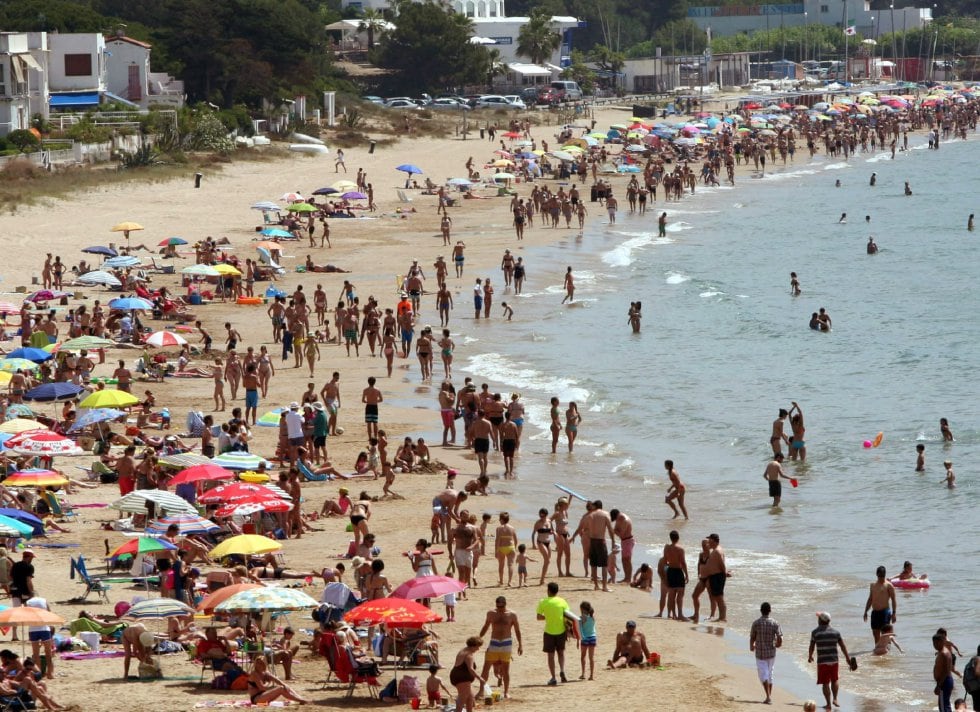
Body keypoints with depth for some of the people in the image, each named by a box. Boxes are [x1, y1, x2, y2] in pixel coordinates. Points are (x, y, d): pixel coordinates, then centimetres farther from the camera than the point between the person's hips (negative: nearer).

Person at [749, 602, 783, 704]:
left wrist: (751, 646, 19)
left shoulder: (756, 623, -9)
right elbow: (780, 639, -10)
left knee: (763, 675, -2)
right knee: (769, 674, 18)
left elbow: (752, 638, -3)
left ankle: (768, 696, -19)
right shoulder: (774, 623, -6)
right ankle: (769, 697, 24)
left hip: (760, 653, -2)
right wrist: (777, 645, 14)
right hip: (771, 653, 2)